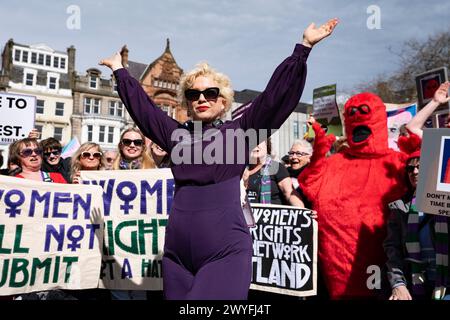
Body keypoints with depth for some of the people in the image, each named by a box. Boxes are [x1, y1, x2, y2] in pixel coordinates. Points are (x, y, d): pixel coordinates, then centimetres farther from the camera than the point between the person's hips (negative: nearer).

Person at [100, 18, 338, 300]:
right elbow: (141, 104, 23)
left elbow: (277, 94, 2)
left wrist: (305, 46, 0)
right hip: (178, 248, 4)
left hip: (227, 248, -3)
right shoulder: (177, 134, 15)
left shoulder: (239, 131, 6)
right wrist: (119, 70, 31)